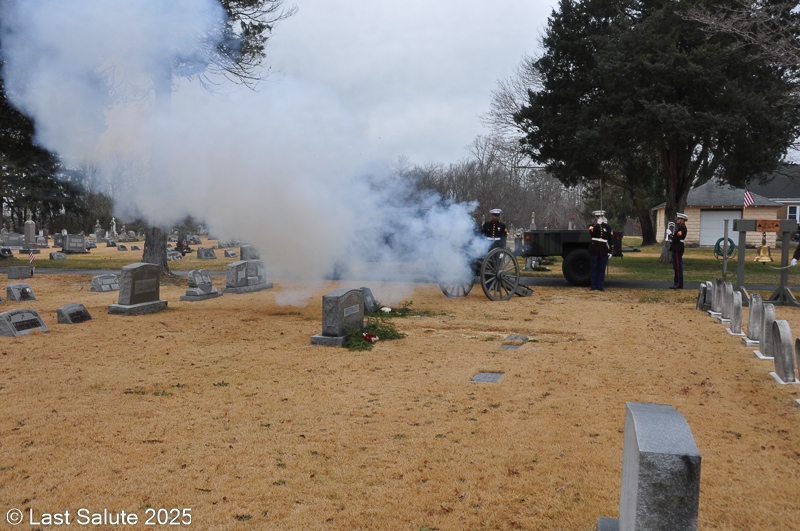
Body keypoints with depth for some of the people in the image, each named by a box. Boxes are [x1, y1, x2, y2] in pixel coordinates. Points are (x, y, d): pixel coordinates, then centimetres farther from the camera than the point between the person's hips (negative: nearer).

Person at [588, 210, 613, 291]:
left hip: (604, 251, 2)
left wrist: (610, 251, 5)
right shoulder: (592, 225, 4)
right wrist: (598, 224, -23)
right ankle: (594, 286, 8)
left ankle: (601, 286, 9)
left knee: (602, 269, 4)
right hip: (594, 250, -2)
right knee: (594, 269, 2)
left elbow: (610, 240, 10)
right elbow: (592, 233, -17)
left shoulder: (607, 226, 10)